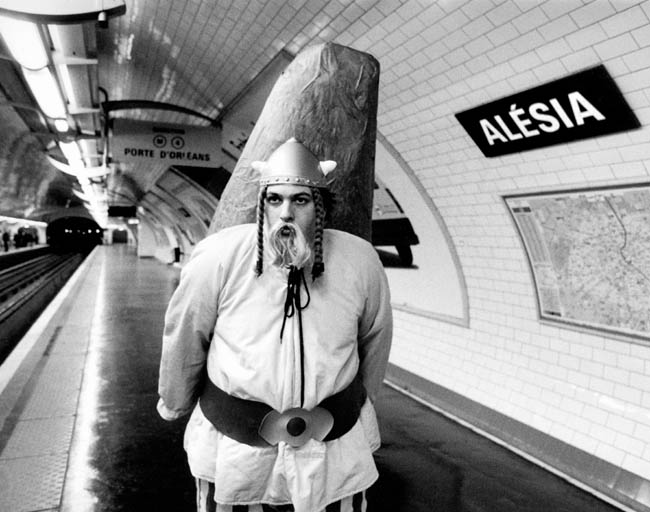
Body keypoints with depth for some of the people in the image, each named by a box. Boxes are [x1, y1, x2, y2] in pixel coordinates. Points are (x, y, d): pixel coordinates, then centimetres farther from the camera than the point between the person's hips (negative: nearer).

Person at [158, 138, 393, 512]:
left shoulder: (361, 261, -9)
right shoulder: (218, 257, -16)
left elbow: (375, 338, 8)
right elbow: (184, 336, -1)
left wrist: (362, 402, 21)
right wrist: (176, 404, 13)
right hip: (233, 440, -1)